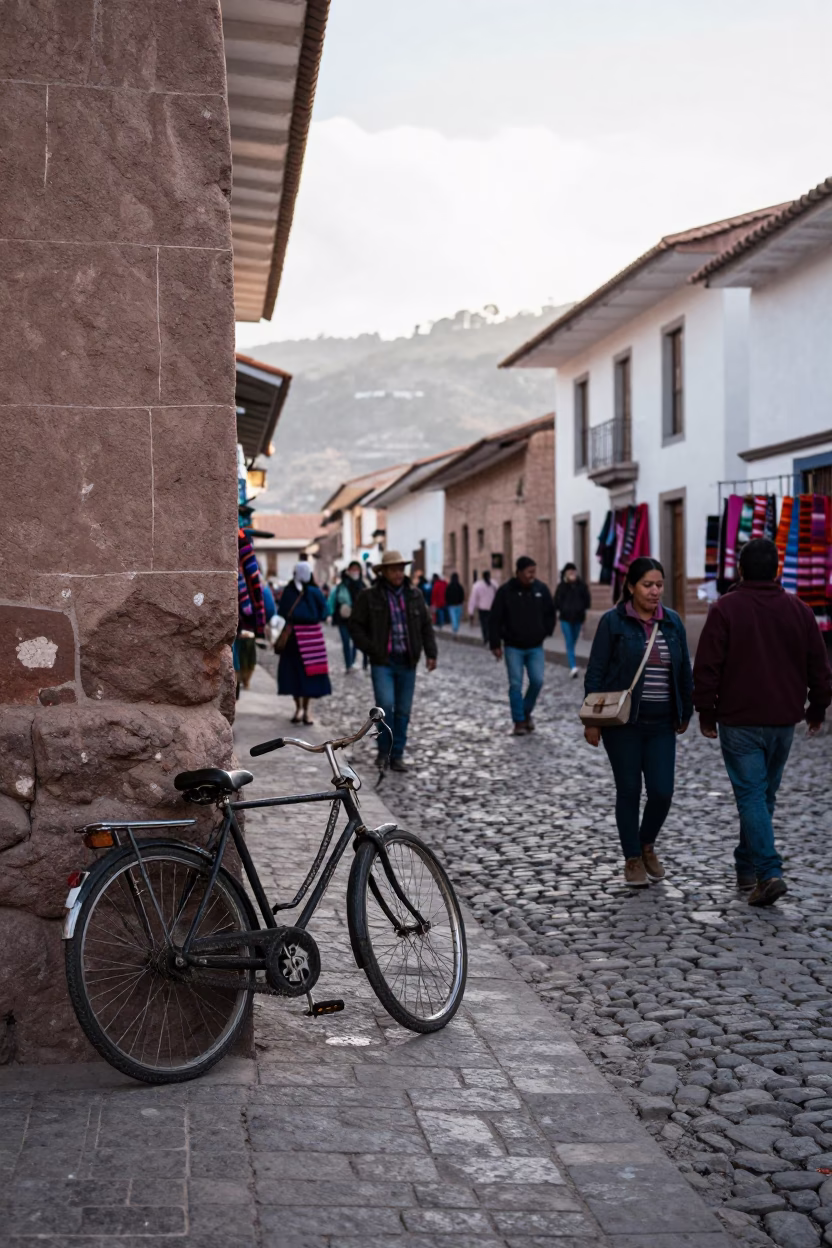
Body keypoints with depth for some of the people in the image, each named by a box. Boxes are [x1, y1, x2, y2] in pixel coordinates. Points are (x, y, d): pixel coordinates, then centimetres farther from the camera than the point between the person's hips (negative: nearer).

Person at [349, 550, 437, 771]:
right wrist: (372, 650, -8)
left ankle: (397, 756, 15)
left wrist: (431, 653, 2)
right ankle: (384, 751, 5)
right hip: (382, 662, -3)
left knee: (403, 711, 5)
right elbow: (355, 625, 0)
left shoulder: (415, 596, 7)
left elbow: (426, 626, 12)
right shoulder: (369, 597, -2)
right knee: (385, 706, -15)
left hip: (407, 662, 3)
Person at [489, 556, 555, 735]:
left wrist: (546, 632, 6)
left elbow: (550, 613, 13)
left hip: (535, 647, 2)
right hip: (513, 647, -2)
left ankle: (527, 712, 21)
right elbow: (495, 620, -6)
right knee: (516, 684, -2)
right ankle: (519, 721, 8)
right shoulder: (505, 591, -9)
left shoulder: (541, 589, -1)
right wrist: (495, 644, -7)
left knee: (537, 681, -4)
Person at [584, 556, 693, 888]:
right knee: (629, 790, 3)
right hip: (623, 722, -3)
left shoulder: (672, 622, 7)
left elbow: (684, 671, 15)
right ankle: (633, 860, 18)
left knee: (662, 791, -2)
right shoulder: (613, 622, -5)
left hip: (661, 723, 3)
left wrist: (685, 713, 15)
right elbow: (595, 672, -5)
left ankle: (647, 845, 26)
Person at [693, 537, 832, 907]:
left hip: (739, 722, -4)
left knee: (751, 795, -4)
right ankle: (746, 867, 27)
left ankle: (769, 873, -16)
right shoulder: (798, 610, 4)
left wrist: (706, 714, 1)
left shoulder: (725, 609, -8)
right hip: (784, 721, 4)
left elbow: (707, 667, -9)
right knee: (764, 795, 16)